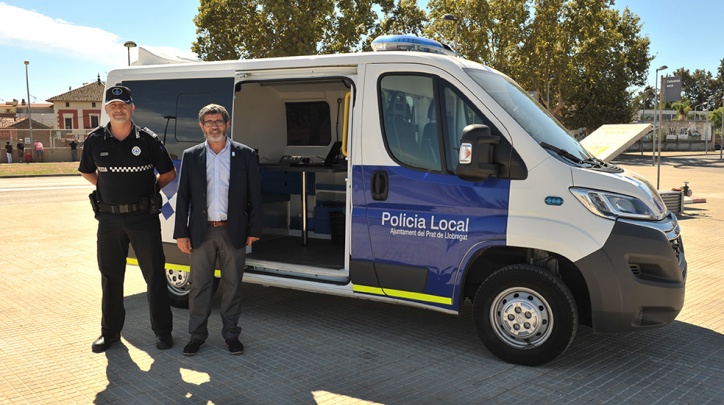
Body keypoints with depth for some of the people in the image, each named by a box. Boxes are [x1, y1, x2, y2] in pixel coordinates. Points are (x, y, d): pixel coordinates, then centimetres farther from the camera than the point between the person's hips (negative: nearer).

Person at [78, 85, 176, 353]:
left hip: (143, 216, -2)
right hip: (109, 218, 3)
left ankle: (163, 331, 13)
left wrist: (148, 191, 4)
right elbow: (87, 172, 18)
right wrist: (110, 190, 8)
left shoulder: (148, 139, -4)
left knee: (154, 274, 1)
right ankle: (110, 331, 26)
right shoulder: (95, 140, 2)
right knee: (110, 276, 12)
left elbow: (169, 173, 7)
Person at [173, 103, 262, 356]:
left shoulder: (245, 155, 1)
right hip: (202, 232, 1)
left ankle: (231, 333, 23)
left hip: (233, 232, -1)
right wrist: (181, 233, 0)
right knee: (199, 285, 8)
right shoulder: (191, 156, 5)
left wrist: (254, 230, -3)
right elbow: (183, 197, 5)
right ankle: (197, 335, 22)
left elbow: (254, 196, 1)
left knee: (232, 285, 9)